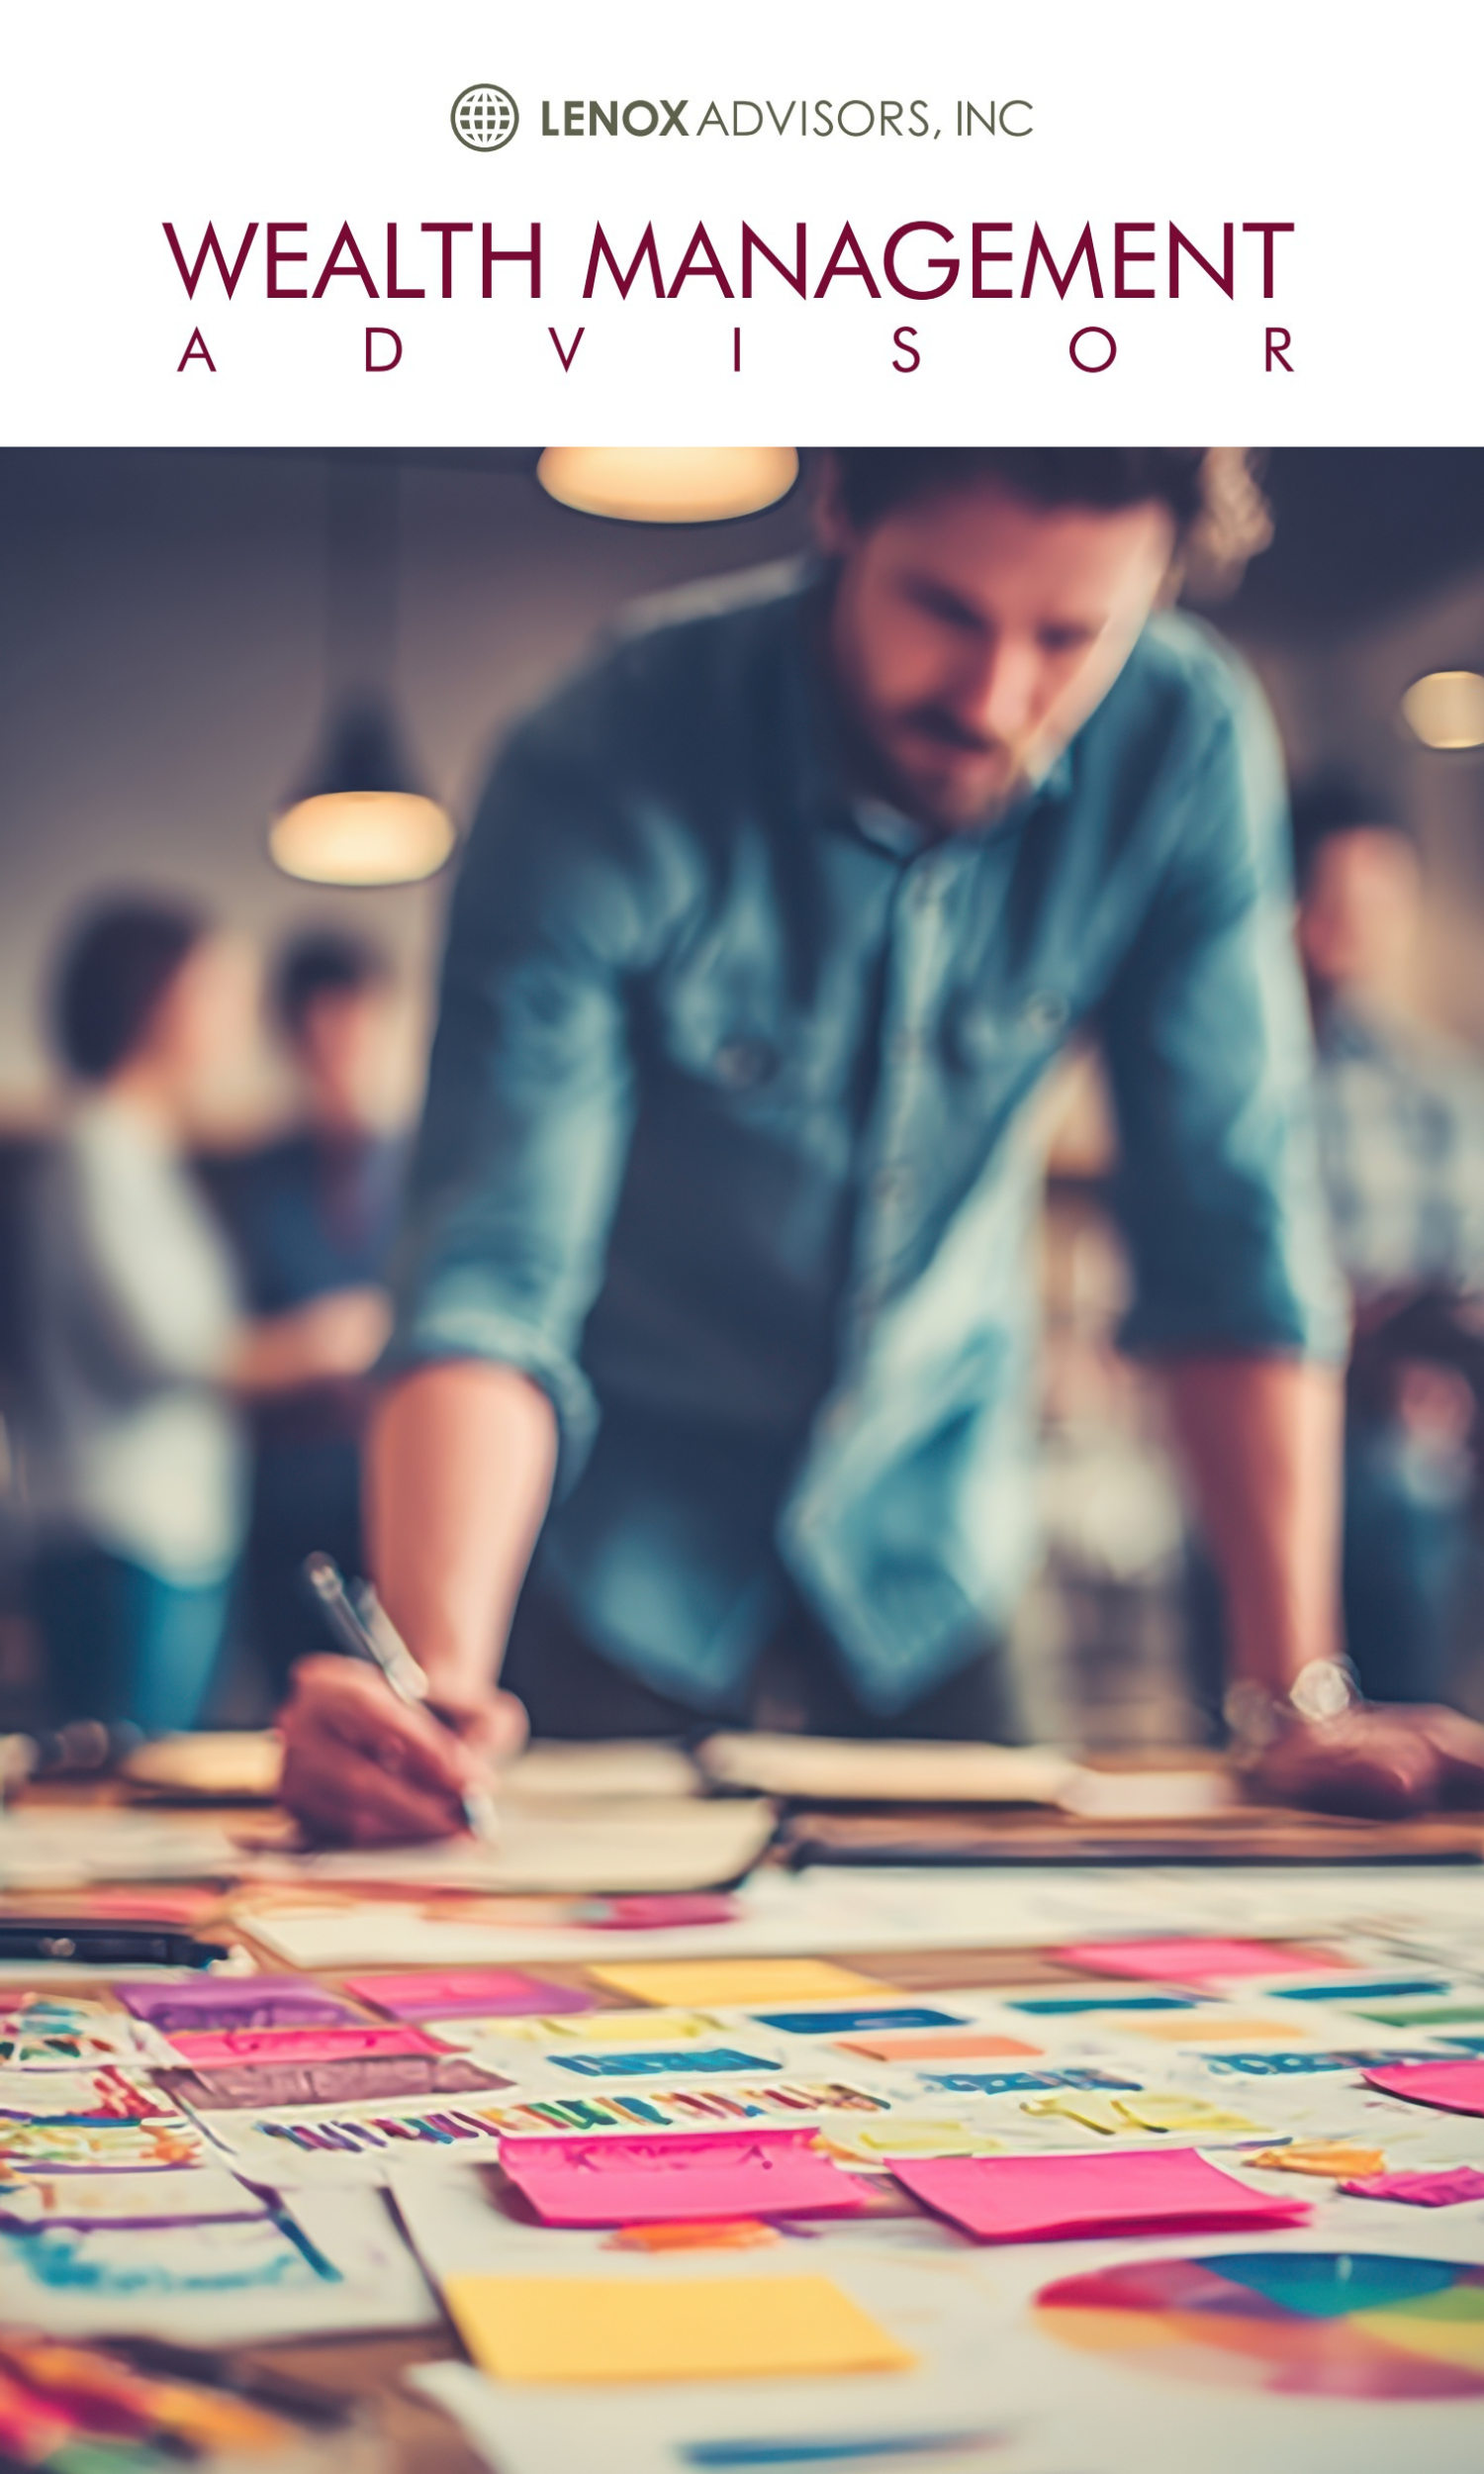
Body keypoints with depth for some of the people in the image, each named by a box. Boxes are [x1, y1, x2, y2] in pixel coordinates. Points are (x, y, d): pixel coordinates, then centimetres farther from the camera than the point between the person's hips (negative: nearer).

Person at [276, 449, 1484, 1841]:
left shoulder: (1187, 745, -20)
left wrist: (1297, 1700, -20)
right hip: (623, 1511, -2)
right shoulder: (607, 774, -28)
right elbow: (493, 1279, -34)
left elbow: (1230, 1231, -16)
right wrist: (438, 1681, -50)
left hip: (929, 1516, 3)